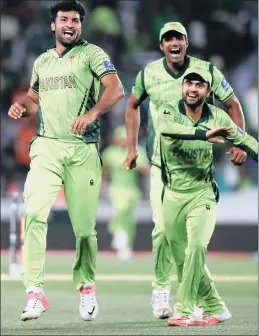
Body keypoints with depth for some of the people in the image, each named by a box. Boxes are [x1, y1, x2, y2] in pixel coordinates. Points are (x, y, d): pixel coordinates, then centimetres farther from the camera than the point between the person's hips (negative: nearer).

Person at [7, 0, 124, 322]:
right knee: (34, 213, -19)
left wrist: (92, 113, -25)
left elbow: (116, 89, -8)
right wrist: (22, 106, 9)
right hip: (46, 147, 3)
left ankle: (86, 286, 25)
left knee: (84, 227, 0)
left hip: (82, 150, -3)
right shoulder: (42, 61, 19)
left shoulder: (91, 53, 4)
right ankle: (35, 292, -22)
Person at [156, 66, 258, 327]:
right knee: (182, 258, 7)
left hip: (202, 194, -1)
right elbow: (166, 128, -36)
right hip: (172, 197, 1)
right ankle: (215, 308, 22)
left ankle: (184, 310, -19)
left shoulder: (217, 117, -5)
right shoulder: (168, 111, -12)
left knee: (197, 246, -23)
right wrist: (205, 134, -46)